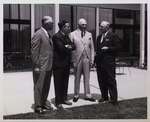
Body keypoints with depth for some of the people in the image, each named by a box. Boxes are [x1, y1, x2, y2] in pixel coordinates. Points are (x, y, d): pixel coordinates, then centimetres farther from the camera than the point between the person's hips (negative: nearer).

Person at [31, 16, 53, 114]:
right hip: (41, 66, -8)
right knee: (39, 86, 2)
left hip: (49, 66, 8)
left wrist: (51, 64, 13)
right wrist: (36, 66, -16)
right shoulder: (38, 34, -11)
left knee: (46, 86, 15)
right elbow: (34, 51, -14)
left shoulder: (48, 34, 14)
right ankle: (38, 106, 13)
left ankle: (44, 102, 29)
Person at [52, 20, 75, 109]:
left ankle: (64, 98, 26)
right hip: (59, 63, -8)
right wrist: (68, 47, -3)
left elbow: (73, 46, 8)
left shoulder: (66, 36, 15)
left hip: (67, 63, 8)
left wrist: (69, 47, -12)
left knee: (65, 82, 14)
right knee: (58, 83, 1)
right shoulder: (57, 36, -11)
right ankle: (58, 102, 9)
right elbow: (61, 48, -21)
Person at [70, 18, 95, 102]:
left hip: (87, 59, 2)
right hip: (77, 59, -2)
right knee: (77, 78, 7)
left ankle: (87, 95, 14)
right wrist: (72, 61, -6)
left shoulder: (89, 34, 10)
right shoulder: (73, 34, 1)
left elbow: (92, 48, 11)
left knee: (87, 78, 5)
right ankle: (76, 95, 19)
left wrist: (92, 59, 3)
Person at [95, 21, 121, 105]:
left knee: (111, 80, -4)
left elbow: (118, 47, -7)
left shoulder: (113, 36, -2)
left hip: (109, 62, -7)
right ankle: (104, 97, 21)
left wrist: (108, 48, -15)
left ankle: (114, 98, 3)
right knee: (101, 80, 9)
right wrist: (96, 58, 12)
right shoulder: (99, 37, 19)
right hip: (99, 62, 7)